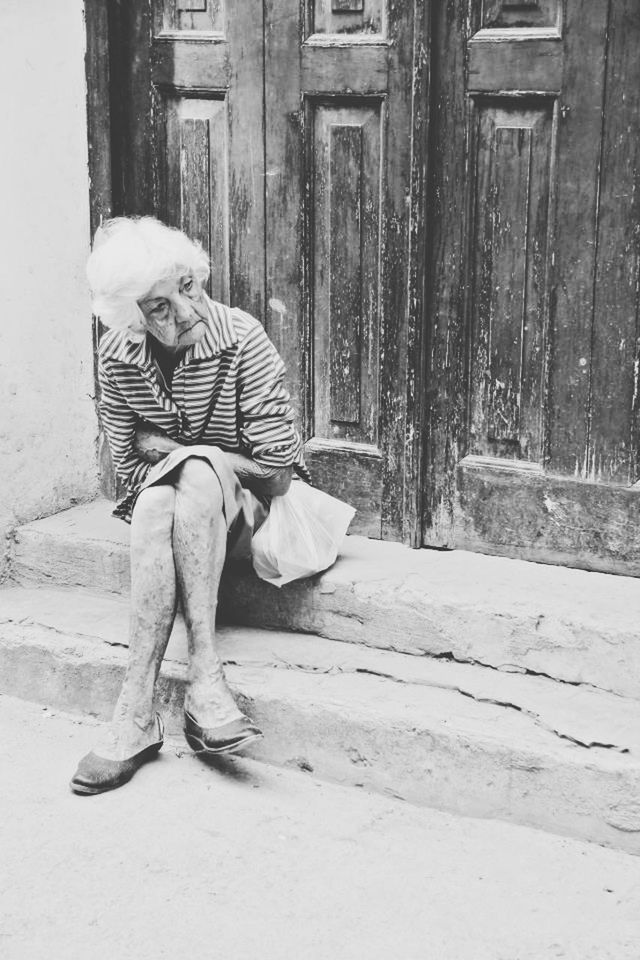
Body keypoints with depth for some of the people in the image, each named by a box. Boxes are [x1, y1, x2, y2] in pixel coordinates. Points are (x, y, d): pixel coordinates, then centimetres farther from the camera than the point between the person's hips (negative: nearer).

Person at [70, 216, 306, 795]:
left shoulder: (241, 340, -18)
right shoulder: (118, 357, -8)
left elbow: (279, 469, -16)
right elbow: (129, 468, -1)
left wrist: (171, 450, -11)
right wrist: (189, 461, -16)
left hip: (243, 507, -2)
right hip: (164, 507, 2)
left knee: (194, 475, -36)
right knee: (156, 504, -34)